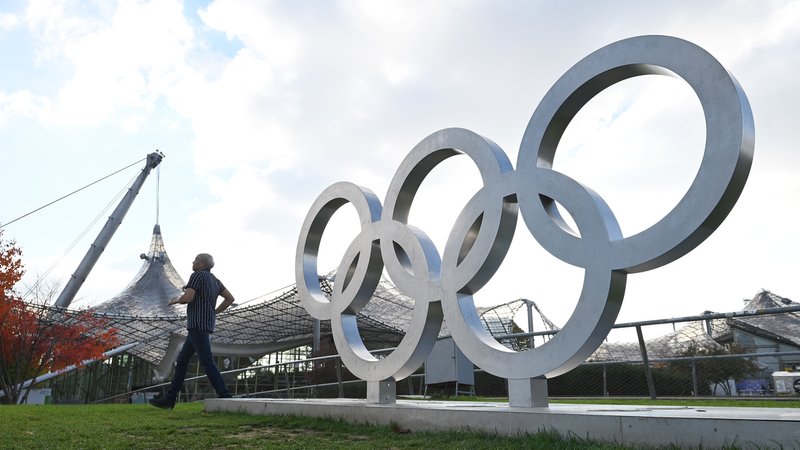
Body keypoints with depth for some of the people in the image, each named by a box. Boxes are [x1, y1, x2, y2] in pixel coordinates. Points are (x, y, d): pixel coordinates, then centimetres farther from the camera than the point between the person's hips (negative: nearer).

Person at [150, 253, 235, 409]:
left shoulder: (197, 275, -8)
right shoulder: (214, 280, 17)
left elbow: (188, 298, -19)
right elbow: (230, 298, 15)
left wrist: (176, 299, 4)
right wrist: (213, 313, 19)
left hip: (198, 324, -10)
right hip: (205, 325, 10)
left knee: (207, 362, -10)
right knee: (182, 360, 13)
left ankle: (224, 397, -11)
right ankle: (169, 399, 16)